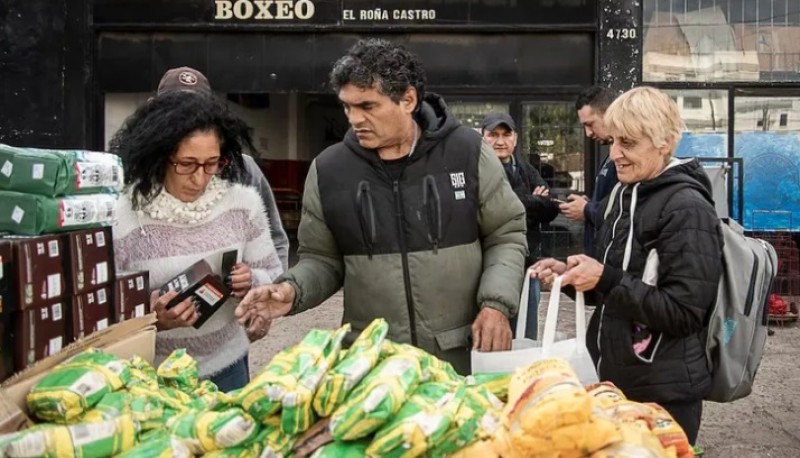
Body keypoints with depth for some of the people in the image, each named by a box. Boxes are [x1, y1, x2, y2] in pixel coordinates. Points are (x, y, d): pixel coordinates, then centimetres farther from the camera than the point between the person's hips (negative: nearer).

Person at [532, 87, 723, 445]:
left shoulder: (687, 209, -18)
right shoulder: (626, 193, 8)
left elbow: (683, 312, -21)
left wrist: (605, 280, -24)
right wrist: (571, 274, 1)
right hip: (616, 378, 8)